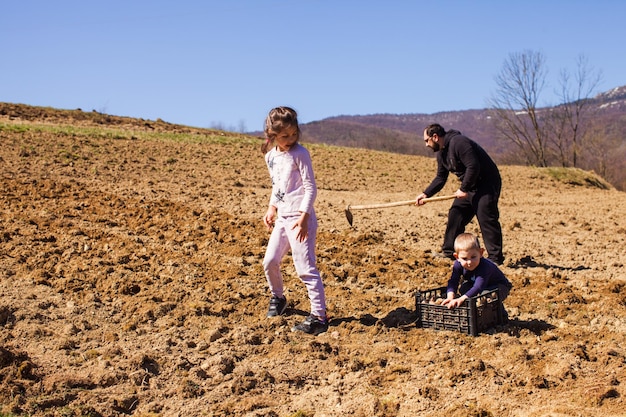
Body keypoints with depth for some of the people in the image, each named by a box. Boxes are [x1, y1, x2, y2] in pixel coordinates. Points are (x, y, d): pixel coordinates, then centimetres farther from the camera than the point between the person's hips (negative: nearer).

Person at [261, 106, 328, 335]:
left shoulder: (300, 153, -10)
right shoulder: (270, 156, 10)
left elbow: (310, 188, -13)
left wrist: (303, 217, -21)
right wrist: (272, 209, 13)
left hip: (300, 218, -7)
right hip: (282, 218, 7)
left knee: (305, 268, -12)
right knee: (270, 261, 12)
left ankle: (319, 316, -9)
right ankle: (278, 297, 38)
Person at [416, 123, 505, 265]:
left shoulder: (458, 143, -22)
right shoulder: (441, 153, 10)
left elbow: (473, 166, -27)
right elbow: (440, 178, 15)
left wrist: (464, 189, -22)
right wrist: (426, 194, 3)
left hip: (487, 183, -10)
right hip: (469, 186, 10)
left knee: (486, 219, -14)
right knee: (455, 215, 8)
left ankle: (495, 257, -11)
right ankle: (449, 251, 16)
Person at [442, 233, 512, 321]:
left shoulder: (484, 267, -41)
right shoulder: (458, 264, -23)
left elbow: (478, 288, -51)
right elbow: (453, 282, -24)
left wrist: (461, 299, -63)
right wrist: (450, 297, -44)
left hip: (499, 286, -6)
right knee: (463, 289, -20)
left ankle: (502, 316, -8)